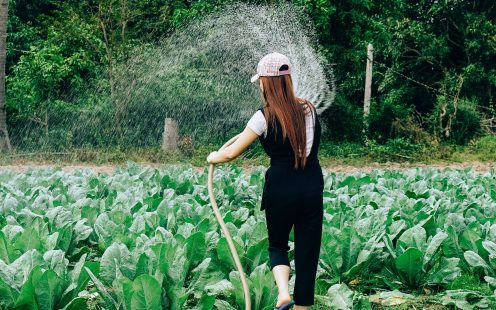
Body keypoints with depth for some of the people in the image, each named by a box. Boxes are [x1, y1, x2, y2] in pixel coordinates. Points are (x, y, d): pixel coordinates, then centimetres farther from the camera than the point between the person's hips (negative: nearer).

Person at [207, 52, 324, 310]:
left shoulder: (265, 117, -8)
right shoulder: (308, 109, 4)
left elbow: (232, 153, -3)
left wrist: (213, 157, 19)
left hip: (280, 191, -3)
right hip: (312, 191, 3)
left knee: (277, 245, 18)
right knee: (307, 253, 8)